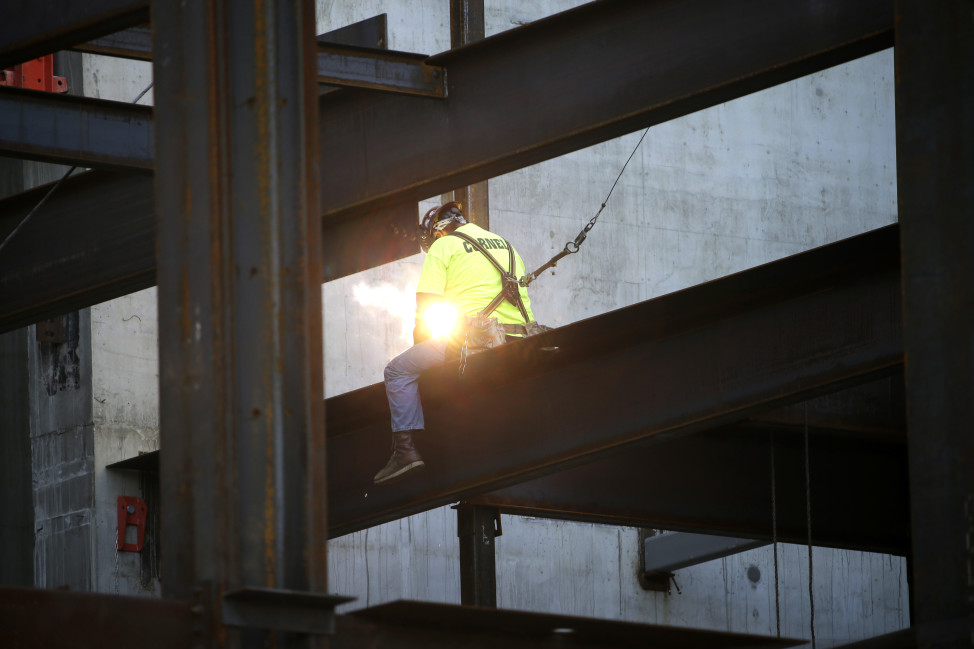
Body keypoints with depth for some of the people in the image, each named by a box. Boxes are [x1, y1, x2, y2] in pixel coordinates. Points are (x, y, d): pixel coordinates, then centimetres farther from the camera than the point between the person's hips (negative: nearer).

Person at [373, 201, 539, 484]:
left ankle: (405, 447, -12)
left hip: (475, 336, -7)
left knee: (399, 370, 2)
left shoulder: (442, 246, 6)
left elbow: (426, 306, 0)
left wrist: (421, 349, 15)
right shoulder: (505, 245, 26)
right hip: (518, 342, 7)